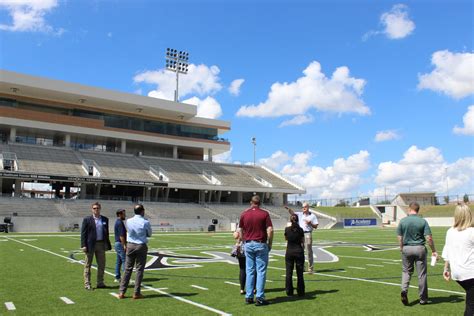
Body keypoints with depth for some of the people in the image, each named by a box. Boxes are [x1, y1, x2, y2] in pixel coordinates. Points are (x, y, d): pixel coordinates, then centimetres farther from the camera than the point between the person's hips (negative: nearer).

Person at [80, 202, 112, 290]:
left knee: (101, 265, 8)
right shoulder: (87, 219, -3)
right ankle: (87, 284, 12)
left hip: (101, 244, 4)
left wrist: (107, 244, 8)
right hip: (90, 245, -4)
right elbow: (83, 233, -6)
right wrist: (83, 245, -13)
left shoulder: (105, 219, 8)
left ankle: (100, 283, 19)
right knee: (88, 265, 5)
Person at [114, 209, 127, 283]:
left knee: (119, 261, 12)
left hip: (118, 243, 11)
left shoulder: (118, 222, 17)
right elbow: (121, 235, -21)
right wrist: (124, 245, -21)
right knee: (124, 260, -10)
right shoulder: (120, 222, -15)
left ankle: (117, 277, 16)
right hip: (120, 244, -11)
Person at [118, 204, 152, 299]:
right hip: (141, 246, -3)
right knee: (139, 269, 4)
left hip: (130, 246, 3)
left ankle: (122, 292, 10)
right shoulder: (145, 222, -10)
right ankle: (136, 293, 7)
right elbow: (149, 234, 4)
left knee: (127, 269, 10)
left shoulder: (129, 221, -1)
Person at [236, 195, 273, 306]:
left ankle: (249, 297, 12)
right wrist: (270, 244, 0)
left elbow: (240, 231, 7)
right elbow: (270, 230, -10)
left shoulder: (244, 214, 4)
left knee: (249, 271, 10)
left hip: (248, 244, 3)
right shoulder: (264, 214, -5)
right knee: (261, 271, 1)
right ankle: (259, 298, 0)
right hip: (261, 244, -3)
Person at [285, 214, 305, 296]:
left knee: (289, 273, 6)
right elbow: (303, 241, 4)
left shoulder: (287, 229, -6)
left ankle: (289, 292, 9)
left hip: (289, 252, 0)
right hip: (299, 251, 0)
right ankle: (300, 292, 11)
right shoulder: (300, 230, -6)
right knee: (299, 273, 8)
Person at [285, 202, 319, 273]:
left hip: (308, 234, -3)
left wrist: (310, 223, -12)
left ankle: (311, 268, 5)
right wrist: (288, 208, -22)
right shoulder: (300, 214, 10)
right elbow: (292, 212, -3)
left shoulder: (312, 216, 5)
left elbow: (315, 226, 5)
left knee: (309, 252, -2)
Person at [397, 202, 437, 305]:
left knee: (406, 271, 16)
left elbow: (400, 238, -1)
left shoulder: (402, 221, -3)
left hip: (406, 248, 1)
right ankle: (423, 299, 17)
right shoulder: (423, 221, -6)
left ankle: (404, 290, -6)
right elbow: (429, 238, -10)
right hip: (420, 248, -1)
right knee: (422, 274, 9)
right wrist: (434, 251, 0)